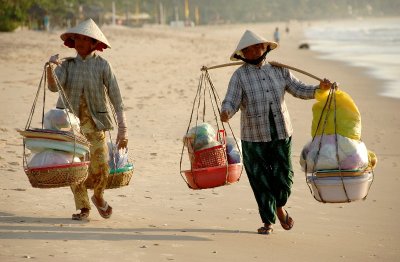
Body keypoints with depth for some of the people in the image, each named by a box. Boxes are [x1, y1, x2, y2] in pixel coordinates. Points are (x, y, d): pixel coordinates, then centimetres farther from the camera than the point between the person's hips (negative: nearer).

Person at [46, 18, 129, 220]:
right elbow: (54, 87, -11)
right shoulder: (67, 65, 5)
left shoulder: (102, 66, -3)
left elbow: (116, 98, -4)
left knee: (101, 168, -6)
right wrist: (50, 68, -31)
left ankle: (98, 197, 25)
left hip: (94, 123, -2)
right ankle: (83, 207, 19)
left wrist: (123, 129, -8)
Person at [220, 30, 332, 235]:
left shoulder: (279, 70, 8)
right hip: (254, 138, -2)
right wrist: (225, 113, -33)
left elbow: (298, 90, 9)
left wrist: (319, 88, -7)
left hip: (281, 134, 2)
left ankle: (279, 207, 34)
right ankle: (268, 221, 17)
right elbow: (231, 102, -11)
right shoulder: (240, 76, -3)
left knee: (283, 176, 3)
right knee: (261, 180, 2)